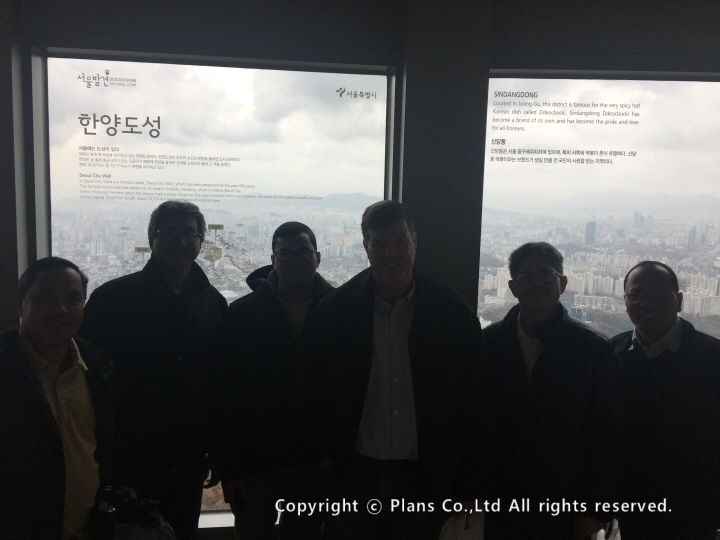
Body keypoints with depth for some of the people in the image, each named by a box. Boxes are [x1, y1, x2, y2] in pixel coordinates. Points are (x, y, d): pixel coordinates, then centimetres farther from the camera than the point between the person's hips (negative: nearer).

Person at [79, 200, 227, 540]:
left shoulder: (214, 303, 4)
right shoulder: (113, 298, -8)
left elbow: (221, 380, 7)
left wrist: (216, 449, 7)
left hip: (189, 464, 4)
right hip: (128, 463, -3)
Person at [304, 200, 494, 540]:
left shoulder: (454, 313, -6)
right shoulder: (335, 310, -4)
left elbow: (476, 406, -2)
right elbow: (315, 391, 4)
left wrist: (469, 486, -1)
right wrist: (324, 452, -3)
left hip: (425, 477, 0)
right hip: (355, 472, 0)